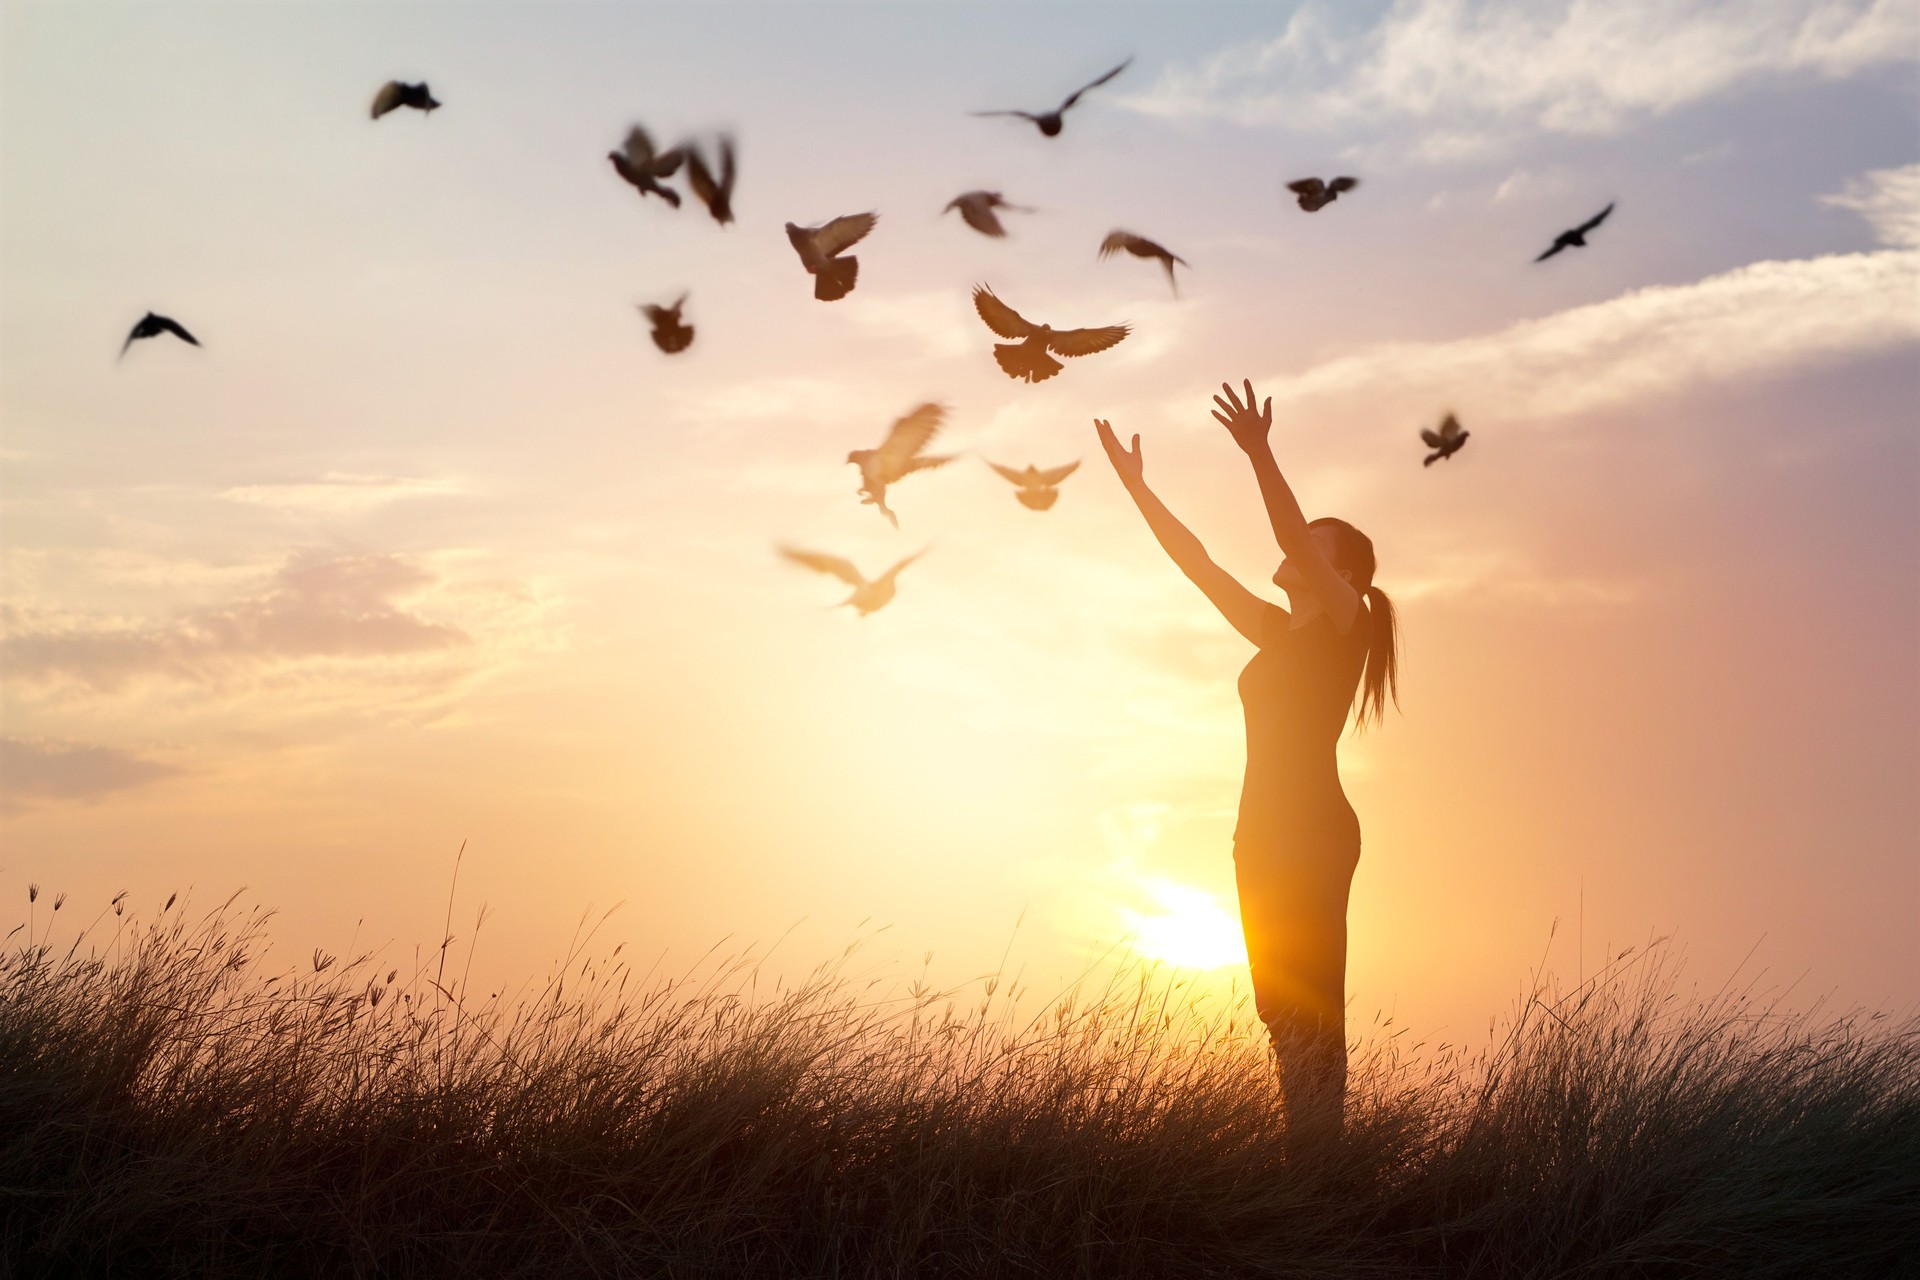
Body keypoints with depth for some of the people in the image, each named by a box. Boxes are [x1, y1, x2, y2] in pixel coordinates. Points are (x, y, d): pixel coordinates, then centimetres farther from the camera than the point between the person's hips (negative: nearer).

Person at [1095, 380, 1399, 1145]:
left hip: (1314, 833, -8)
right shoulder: (1276, 633, 21)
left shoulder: (1347, 622, -1)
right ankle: (1305, 1155, 8)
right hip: (1263, 834, 8)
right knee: (1285, 1009, 6)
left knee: (1307, 1009, -14)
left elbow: (1300, 544, -18)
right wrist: (1137, 488, 17)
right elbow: (1196, 563, 21)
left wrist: (1261, 457, -29)